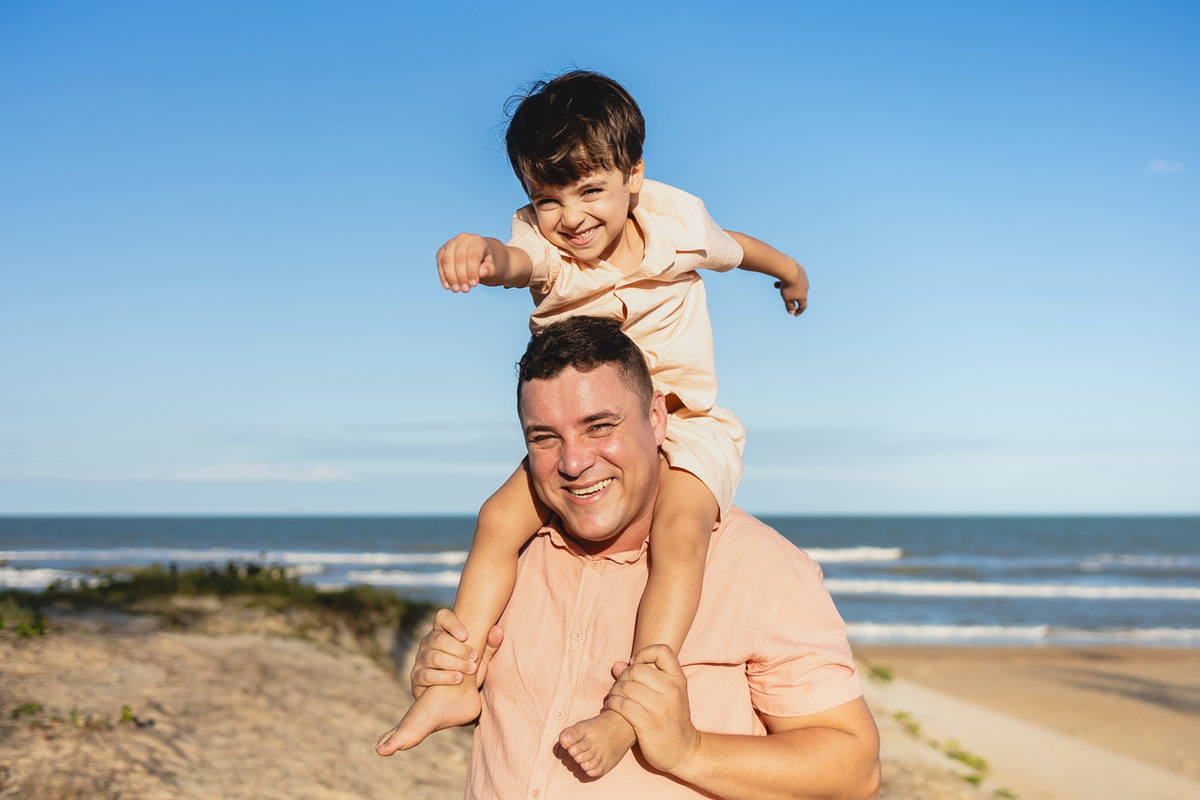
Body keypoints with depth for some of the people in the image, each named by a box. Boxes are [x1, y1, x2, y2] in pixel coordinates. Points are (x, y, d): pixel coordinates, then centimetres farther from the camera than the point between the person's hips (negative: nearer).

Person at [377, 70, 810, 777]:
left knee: (680, 529, -30)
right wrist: (480, 254, -68)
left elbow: (731, 245, 15)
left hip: (685, 424, -2)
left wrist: (788, 268, 37)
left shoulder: (676, 222, -10)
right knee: (502, 516, -15)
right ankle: (456, 682, -6)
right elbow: (513, 259, -41)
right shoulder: (544, 249, -14)